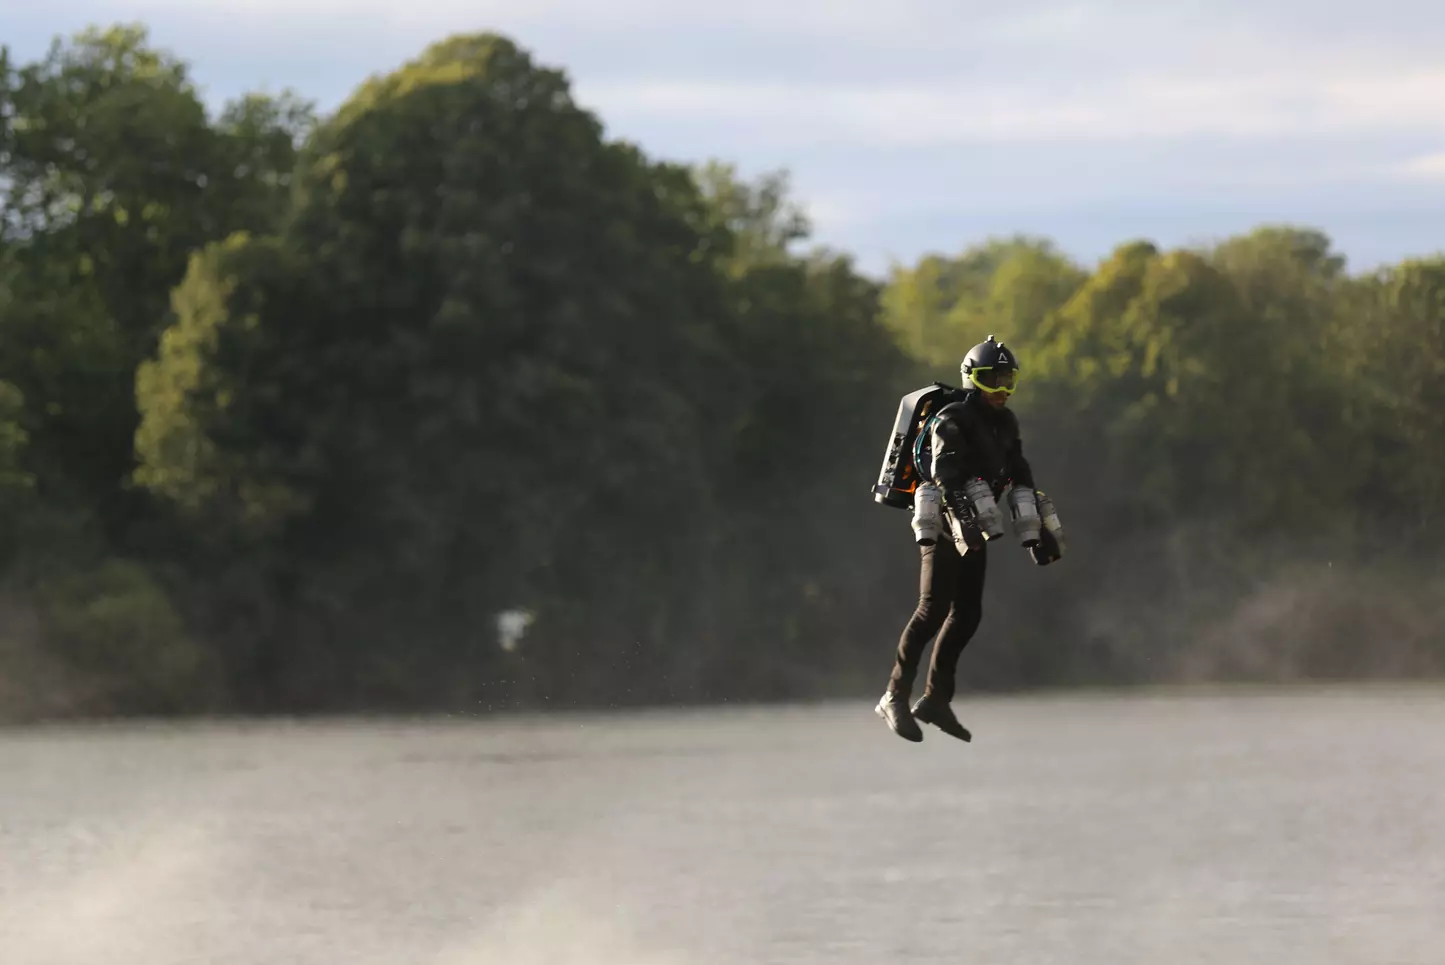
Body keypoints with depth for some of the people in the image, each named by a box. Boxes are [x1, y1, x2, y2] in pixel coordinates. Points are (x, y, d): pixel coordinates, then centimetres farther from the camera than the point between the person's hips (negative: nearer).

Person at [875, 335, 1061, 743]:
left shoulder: (1004, 423, 13)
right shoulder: (951, 421, -14)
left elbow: (1020, 479, 19)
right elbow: (946, 476, -28)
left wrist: (1037, 531, 15)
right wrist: (961, 519, -41)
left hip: (974, 529, 8)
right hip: (943, 525, -8)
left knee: (967, 615, 5)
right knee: (933, 610, -13)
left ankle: (936, 699, 13)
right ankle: (895, 698, -10)